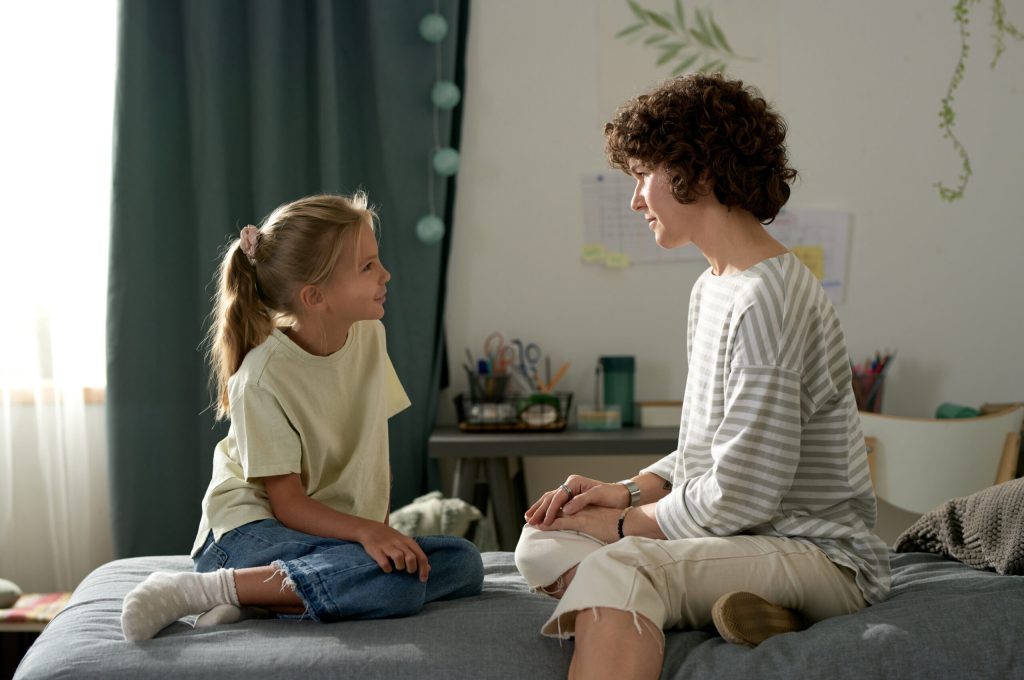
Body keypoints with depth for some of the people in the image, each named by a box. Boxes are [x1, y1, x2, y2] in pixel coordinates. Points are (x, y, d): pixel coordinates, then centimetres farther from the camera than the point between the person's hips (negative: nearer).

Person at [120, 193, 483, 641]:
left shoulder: (368, 337, 3)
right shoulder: (263, 377, -17)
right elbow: (288, 505, -17)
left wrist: (380, 529, -1)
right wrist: (366, 532, -32)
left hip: (341, 532, 8)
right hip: (253, 532, -8)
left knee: (463, 563, -14)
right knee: (399, 583, -32)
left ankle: (262, 598, -16)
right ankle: (200, 590, -25)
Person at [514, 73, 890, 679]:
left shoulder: (768, 301, -19)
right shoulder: (713, 287, 15)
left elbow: (738, 498, -21)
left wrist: (625, 523, -7)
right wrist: (627, 492, 3)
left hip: (822, 556, -11)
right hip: (746, 541, 11)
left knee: (615, 569, -33)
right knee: (543, 544, 1)